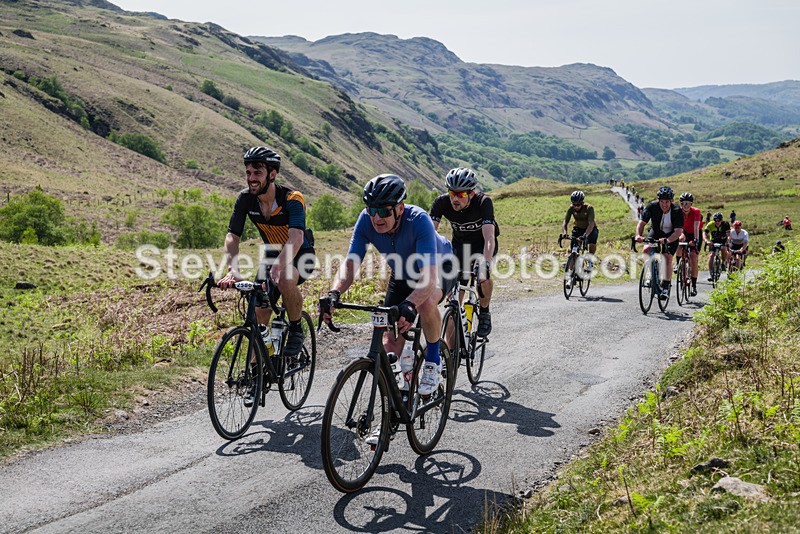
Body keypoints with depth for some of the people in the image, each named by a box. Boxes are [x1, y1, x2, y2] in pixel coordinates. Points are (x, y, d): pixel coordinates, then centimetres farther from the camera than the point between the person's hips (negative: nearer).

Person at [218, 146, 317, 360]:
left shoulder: (292, 198, -28)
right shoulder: (245, 199, -14)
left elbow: (296, 238, -43)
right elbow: (232, 236, -20)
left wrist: (277, 268, -59)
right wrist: (233, 270, -38)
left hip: (300, 255, -5)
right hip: (272, 255, 5)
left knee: (285, 280, -37)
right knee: (259, 313, -6)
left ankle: (296, 331, -12)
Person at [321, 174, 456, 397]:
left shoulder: (419, 220, -38)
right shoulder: (366, 220, -26)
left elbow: (429, 275, -47)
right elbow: (350, 263, -28)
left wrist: (409, 305, -64)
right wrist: (334, 294, -48)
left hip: (439, 267, -4)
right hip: (402, 275, 4)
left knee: (426, 303, -38)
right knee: (390, 344, -7)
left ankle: (433, 361, -12)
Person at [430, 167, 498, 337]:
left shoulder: (483, 202, -33)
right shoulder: (442, 202, -26)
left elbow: (489, 238, -43)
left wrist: (486, 263, -58)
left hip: (482, 242, -3)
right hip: (460, 243, 3)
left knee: (482, 274, -27)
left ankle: (484, 312, -2)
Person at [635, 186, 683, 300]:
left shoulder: (677, 211, -27)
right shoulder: (652, 206, -23)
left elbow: (678, 231, -33)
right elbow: (642, 222, -25)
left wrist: (666, 240, -51)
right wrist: (638, 235, -45)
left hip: (671, 236, -2)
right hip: (655, 233, 2)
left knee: (668, 257, -21)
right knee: (646, 250, -24)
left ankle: (666, 287, -17)